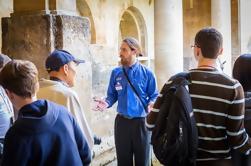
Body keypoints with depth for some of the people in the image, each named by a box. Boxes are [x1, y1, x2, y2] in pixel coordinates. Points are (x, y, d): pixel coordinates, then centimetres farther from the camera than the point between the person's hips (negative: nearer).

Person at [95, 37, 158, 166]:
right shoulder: (116, 73, 2)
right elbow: (112, 95, 7)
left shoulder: (147, 73, -5)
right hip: (122, 121, 2)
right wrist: (106, 103, -13)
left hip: (141, 121, -2)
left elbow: (154, 96, -1)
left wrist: (152, 104, -22)